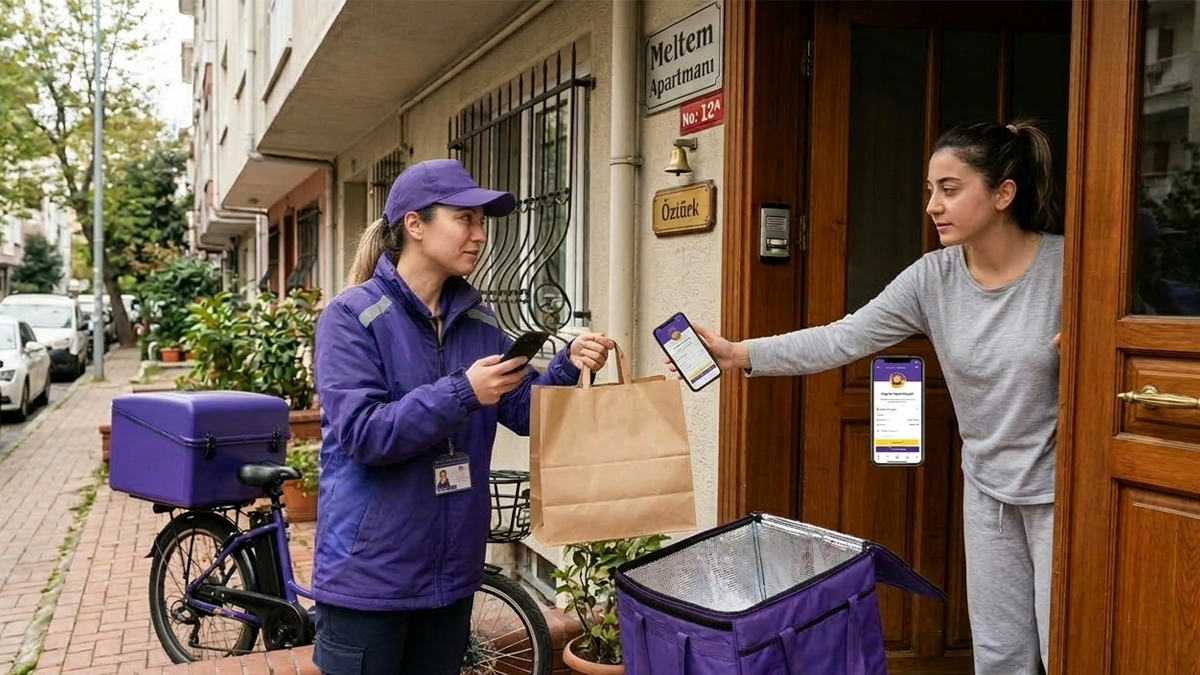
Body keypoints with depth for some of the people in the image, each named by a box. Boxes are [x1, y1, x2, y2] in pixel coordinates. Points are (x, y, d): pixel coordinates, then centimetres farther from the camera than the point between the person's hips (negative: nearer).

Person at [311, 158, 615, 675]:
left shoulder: (477, 320, 6)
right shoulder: (352, 315, -11)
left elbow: (525, 410, 5)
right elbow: (362, 432, -21)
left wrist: (569, 367, -13)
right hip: (369, 570, -5)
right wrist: (462, 394, -27)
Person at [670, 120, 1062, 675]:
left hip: (1057, 488, -3)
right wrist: (739, 354, -25)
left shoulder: (1067, 266, -17)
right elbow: (842, 339, -16)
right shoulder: (932, 277, -8)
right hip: (987, 488, 4)